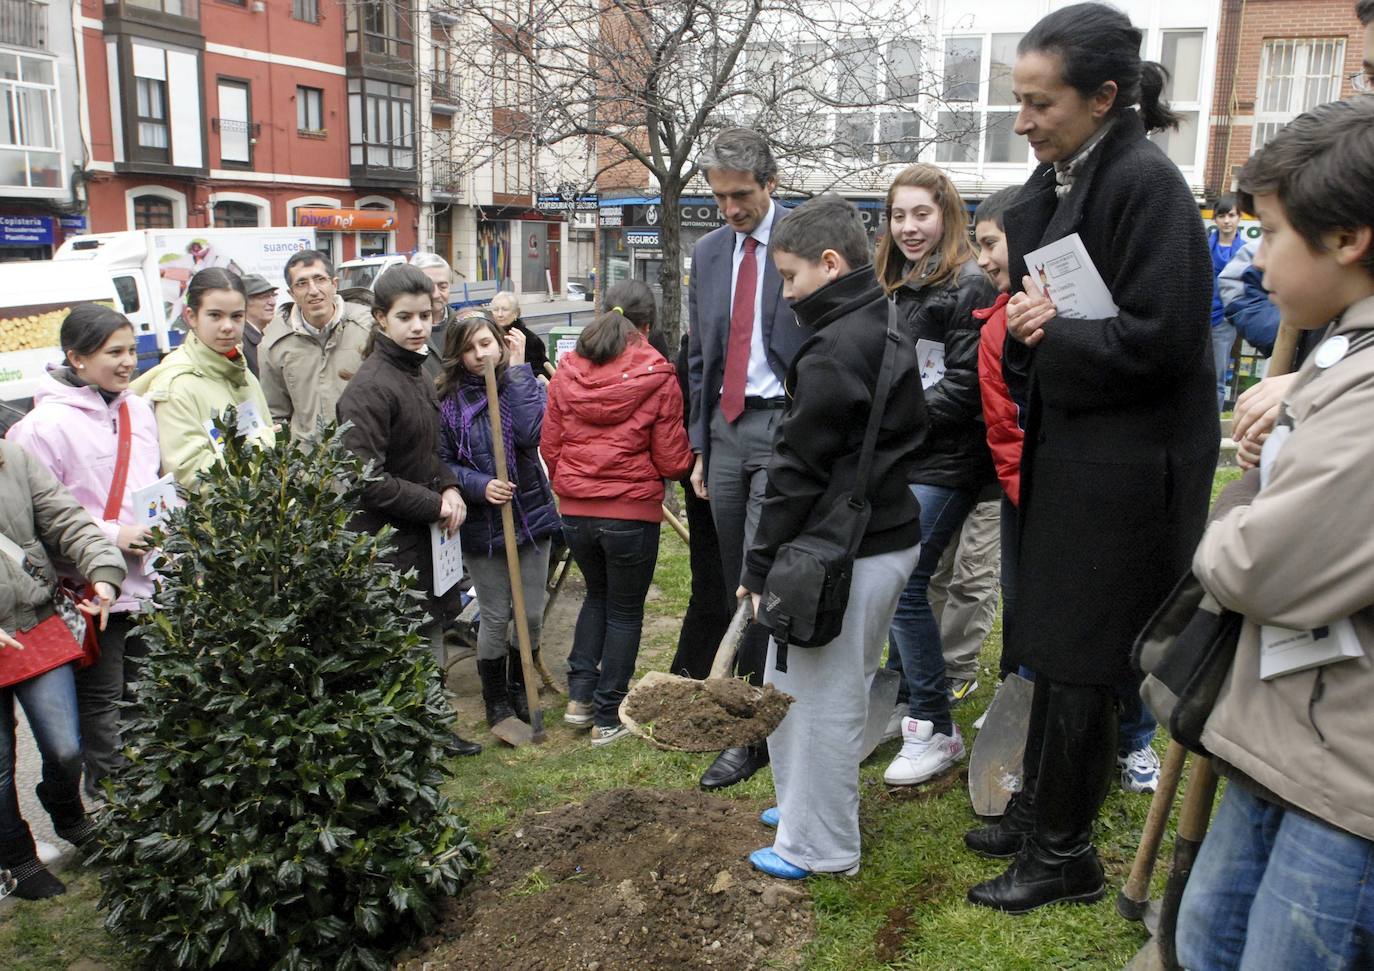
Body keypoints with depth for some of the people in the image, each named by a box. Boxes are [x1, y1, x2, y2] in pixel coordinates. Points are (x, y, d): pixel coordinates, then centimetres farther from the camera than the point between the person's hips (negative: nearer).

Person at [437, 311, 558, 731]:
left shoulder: (526, 385, -3)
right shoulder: (449, 401, -6)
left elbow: (532, 433, -23)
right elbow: (442, 463, -4)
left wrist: (517, 370, -19)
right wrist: (479, 485, -21)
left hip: (531, 515, 2)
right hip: (481, 524, -1)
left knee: (532, 614, 11)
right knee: (495, 616, 9)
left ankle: (519, 687, 35)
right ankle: (495, 697, 30)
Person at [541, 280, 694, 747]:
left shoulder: (567, 370, -1)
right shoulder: (657, 376, -11)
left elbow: (549, 446, 4)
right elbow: (672, 461, -9)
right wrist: (687, 458, 14)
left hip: (575, 511, 4)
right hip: (632, 512, -4)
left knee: (597, 594, 27)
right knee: (625, 611, 13)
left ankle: (579, 692, 24)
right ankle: (608, 717, 19)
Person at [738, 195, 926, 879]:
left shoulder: (835, 349, -20)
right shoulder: (889, 330, 11)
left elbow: (799, 469, -19)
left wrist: (760, 564, -11)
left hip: (841, 557, -10)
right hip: (893, 535, 10)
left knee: (815, 698, 4)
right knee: (846, 690, 22)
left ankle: (820, 848, 19)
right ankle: (810, 806, 40)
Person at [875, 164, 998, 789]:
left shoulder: (969, 286, -8)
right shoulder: (894, 288, 15)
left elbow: (963, 387, -14)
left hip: (943, 461, -7)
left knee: (903, 583, -10)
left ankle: (937, 731, 4)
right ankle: (907, 701, 29)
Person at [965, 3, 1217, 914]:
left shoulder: (1145, 182, -16)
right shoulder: (1055, 185, 9)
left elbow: (1156, 339, -22)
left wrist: (1046, 334, -11)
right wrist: (1021, 326, -8)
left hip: (1125, 470, -8)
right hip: (1067, 453, 8)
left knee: (1078, 662, 3)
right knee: (1052, 644, 18)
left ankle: (1063, 855, 21)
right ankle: (1041, 812, 35)